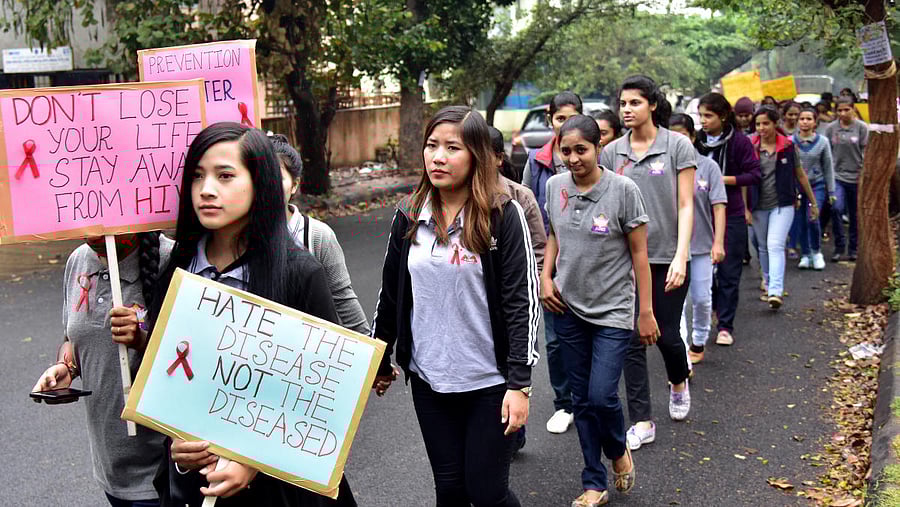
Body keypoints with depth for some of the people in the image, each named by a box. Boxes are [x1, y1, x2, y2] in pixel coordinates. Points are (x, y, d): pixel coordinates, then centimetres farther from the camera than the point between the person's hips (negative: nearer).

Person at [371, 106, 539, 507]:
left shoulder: (502, 215, -9)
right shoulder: (409, 215, 2)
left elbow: (523, 300, -11)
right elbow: (390, 294, 11)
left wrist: (520, 383, -14)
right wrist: (379, 361, 16)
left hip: (490, 381, -3)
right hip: (429, 380, 4)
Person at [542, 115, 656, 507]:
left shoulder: (623, 190, -13)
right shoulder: (555, 186, 0)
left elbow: (639, 253, -8)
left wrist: (646, 312, -7)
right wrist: (546, 277, 1)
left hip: (613, 311, -4)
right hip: (569, 309, 4)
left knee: (602, 396, -11)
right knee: (582, 400, 10)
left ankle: (619, 451, 23)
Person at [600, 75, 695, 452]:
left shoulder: (677, 146, -3)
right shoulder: (612, 152, 5)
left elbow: (685, 206, -5)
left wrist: (680, 257, -15)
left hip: (666, 257, -2)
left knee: (666, 334, 7)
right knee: (632, 340, 2)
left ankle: (679, 383, 41)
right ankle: (642, 422, 11)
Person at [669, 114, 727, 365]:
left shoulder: (708, 166, -4)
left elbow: (718, 206, -7)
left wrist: (718, 243, -14)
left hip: (701, 243, 0)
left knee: (701, 299, 10)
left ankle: (699, 342, 33)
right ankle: (681, 356, -2)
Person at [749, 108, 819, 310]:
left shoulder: (788, 146, -1)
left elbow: (800, 175, 8)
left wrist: (813, 202, 13)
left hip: (783, 204, -2)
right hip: (759, 206, 2)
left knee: (775, 245, -17)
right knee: (763, 248, 13)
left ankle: (776, 292, -23)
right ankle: (769, 286, 30)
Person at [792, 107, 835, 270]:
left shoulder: (822, 142, -1)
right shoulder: (791, 141, -2)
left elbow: (828, 167, 4)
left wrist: (831, 191, 5)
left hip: (817, 185, -1)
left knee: (813, 218, -15)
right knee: (801, 222, 4)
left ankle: (816, 252, 8)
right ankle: (805, 255, 20)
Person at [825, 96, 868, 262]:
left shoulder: (861, 127, -1)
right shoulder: (831, 128, 3)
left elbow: (866, 152, -1)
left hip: (855, 177, 0)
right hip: (836, 175, 0)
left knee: (855, 215, 7)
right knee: (836, 208, -19)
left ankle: (853, 249, 22)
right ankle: (839, 246, -3)